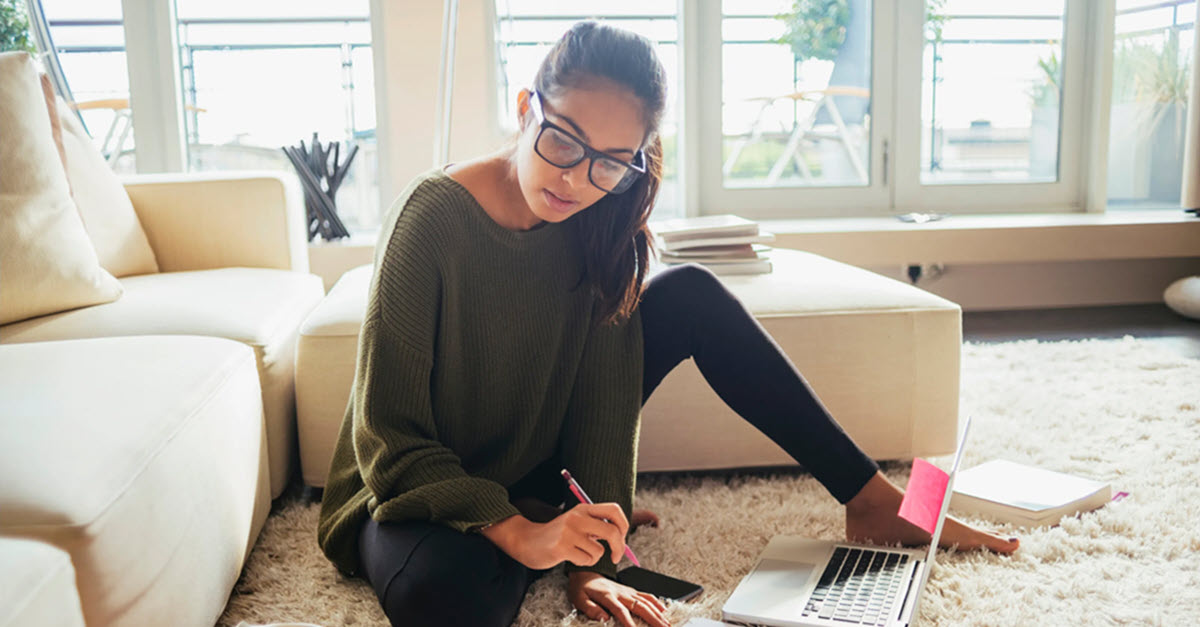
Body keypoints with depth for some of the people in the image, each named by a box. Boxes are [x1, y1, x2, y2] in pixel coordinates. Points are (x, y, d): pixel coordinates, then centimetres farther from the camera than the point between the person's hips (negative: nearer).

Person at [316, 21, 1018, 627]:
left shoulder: (596, 222, -10)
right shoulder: (434, 215, -25)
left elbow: (600, 395, -10)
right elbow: (391, 439, -23)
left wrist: (593, 560, -19)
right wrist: (523, 536, -32)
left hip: (541, 471, 5)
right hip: (422, 491, -4)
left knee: (693, 295, -10)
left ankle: (873, 502, -3)